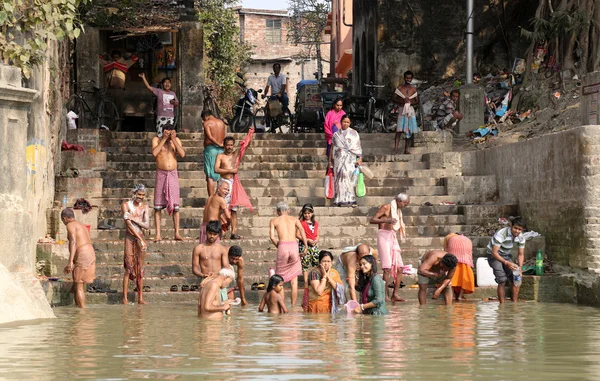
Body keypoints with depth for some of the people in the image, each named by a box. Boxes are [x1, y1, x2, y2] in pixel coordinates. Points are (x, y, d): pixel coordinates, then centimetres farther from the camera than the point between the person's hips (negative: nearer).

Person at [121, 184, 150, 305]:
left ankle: (140, 298, 5)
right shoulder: (126, 205, -3)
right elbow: (129, 224, -12)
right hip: (130, 238, -4)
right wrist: (140, 240, -17)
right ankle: (125, 298, -7)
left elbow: (147, 225, -1)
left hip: (140, 238, 4)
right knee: (129, 268, -8)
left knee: (140, 268, 3)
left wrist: (134, 219, -15)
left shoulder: (145, 206, 8)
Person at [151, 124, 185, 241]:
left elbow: (182, 154, -6)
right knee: (158, 207, -4)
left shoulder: (176, 140, 9)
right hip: (161, 174, -2)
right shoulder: (156, 140, 4)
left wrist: (173, 140, -10)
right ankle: (158, 235, -2)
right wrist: (164, 139, -12)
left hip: (173, 174, 2)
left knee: (175, 206, 1)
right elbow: (154, 153, -15)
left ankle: (177, 233, 5)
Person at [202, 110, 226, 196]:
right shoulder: (221, 123, 12)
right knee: (220, 176, 12)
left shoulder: (206, 123, -5)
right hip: (221, 150, 5)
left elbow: (210, 137, -17)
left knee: (210, 176, -4)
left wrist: (219, 144, -11)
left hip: (210, 148, -5)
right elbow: (223, 138, 14)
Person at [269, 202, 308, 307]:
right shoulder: (295, 219, 18)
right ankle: (293, 306, 6)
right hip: (294, 245, 1)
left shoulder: (274, 221, 17)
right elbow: (301, 229, -2)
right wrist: (306, 246, -6)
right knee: (294, 281, 8)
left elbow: (272, 237, 2)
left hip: (282, 246, -1)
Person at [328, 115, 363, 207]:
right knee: (339, 180, -4)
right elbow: (332, 148, 17)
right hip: (339, 160, 2)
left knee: (350, 178, -14)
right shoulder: (336, 135, 15)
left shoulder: (354, 134, 9)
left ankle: (352, 200, -19)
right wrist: (330, 161, 13)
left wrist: (360, 158, -7)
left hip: (350, 160, -2)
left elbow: (358, 148, 5)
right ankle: (339, 201, -3)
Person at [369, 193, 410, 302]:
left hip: (393, 238, 8)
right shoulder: (386, 208, -2)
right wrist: (387, 220, -21)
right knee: (387, 268, -14)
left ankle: (395, 294, 3)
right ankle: (385, 295, -14)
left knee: (399, 268, 0)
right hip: (384, 236, -8)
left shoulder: (398, 211, 21)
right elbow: (372, 220, -9)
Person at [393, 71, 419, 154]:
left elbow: (417, 101, 12)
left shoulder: (413, 89, 12)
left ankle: (406, 149, 7)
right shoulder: (400, 88, 5)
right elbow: (394, 99, 2)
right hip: (402, 110, -3)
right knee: (399, 129, -15)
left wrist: (411, 102, -8)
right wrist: (402, 101, -13)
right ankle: (396, 148, -23)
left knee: (409, 130, 2)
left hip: (410, 110, 3)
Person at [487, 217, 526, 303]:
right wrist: (506, 263, -42)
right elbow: (494, 253, -32)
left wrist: (520, 267, -18)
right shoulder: (501, 234, -31)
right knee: (502, 281, -17)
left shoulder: (520, 238, -10)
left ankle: (515, 303, 7)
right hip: (494, 256, -6)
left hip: (506, 256, 6)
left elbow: (521, 254, -1)